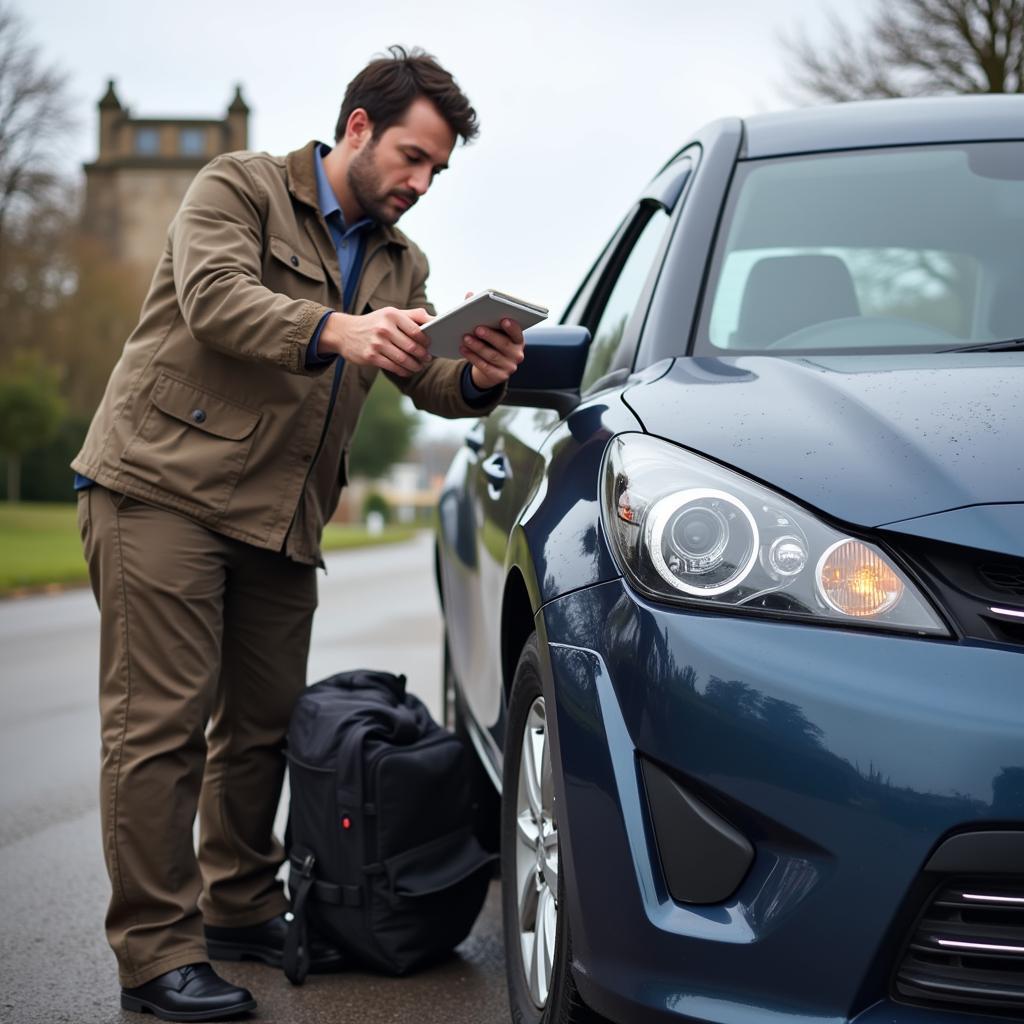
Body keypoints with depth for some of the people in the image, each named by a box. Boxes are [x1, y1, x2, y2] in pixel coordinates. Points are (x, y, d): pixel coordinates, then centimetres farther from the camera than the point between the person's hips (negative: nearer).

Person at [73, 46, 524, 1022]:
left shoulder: (400, 263, 18)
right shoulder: (238, 188, -1)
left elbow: (427, 380, 6)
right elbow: (215, 296, -20)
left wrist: (479, 378, -18)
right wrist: (336, 331, -36)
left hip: (278, 518, 7)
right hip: (161, 486, -7)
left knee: (265, 721, 11)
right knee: (162, 720, -7)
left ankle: (241, 908, 27)